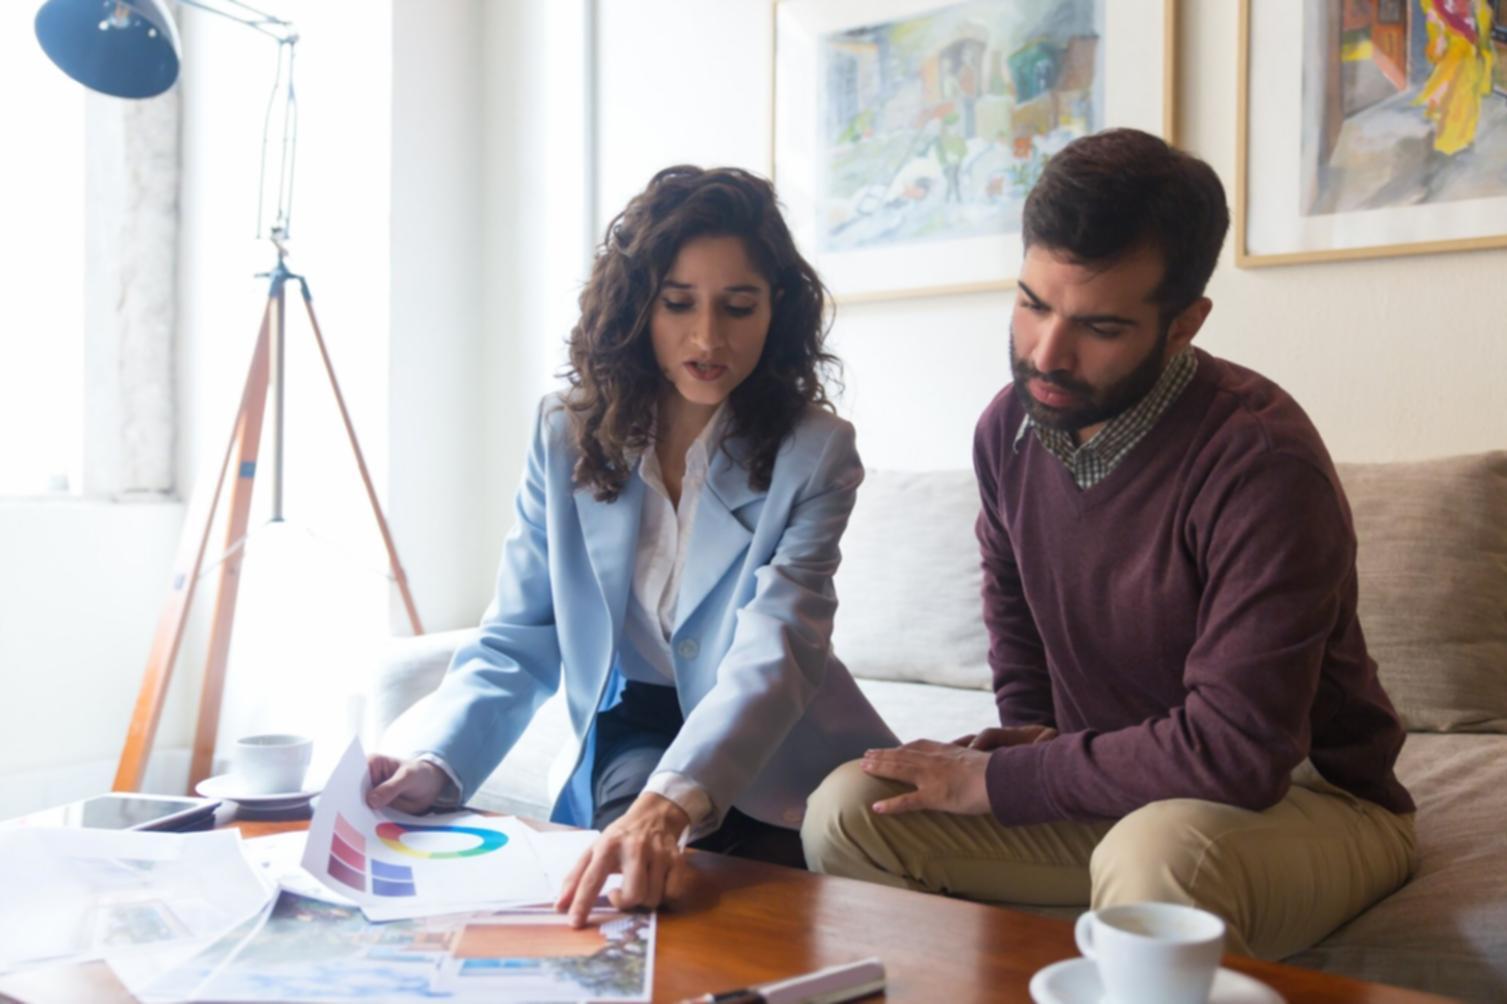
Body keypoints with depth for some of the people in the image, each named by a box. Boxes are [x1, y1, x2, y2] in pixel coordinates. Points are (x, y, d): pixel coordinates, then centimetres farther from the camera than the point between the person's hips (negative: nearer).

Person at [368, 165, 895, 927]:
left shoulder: (813, 454, -13)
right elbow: (516, 643, -1)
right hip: (628, 742, 2)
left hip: (769, 766, -1)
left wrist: (669, 805, -45)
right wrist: (435, 764, -21)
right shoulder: (567, 436, -3)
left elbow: (774, 656, -27)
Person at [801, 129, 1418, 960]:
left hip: (1304, 796, -5)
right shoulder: (1007, 428, -2)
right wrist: (1030, 732, 3)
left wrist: (1001, 781, -22)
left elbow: (1234, 751, -29)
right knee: (844, 812, -10)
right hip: (1103, 787, 6)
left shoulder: (1260, 461, -25)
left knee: (1158, 853, -39)